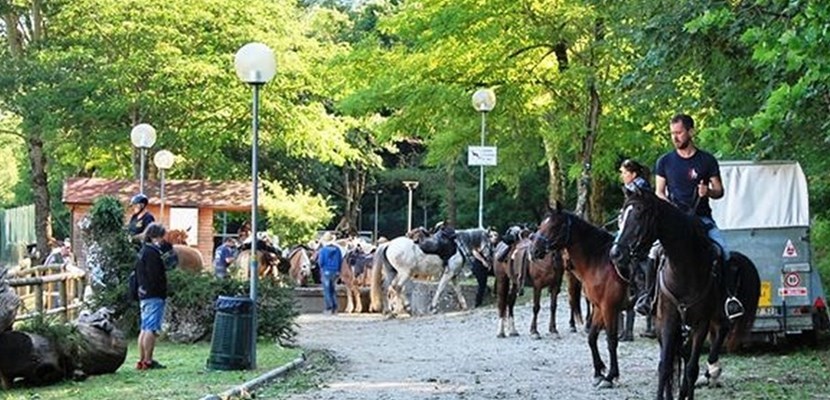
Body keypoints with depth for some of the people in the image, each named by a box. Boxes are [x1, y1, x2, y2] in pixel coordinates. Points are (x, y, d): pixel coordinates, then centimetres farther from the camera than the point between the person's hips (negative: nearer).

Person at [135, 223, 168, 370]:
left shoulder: (142, 252, 17)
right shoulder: (152, 253, -14)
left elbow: (137, 275, 21)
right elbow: (155, 276, -20)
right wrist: (163, 291, -12)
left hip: (144, 295, 10)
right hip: (154, 296, -10)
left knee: (145, 329, 12)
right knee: (151, 329, -8)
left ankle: (142, 360, 15)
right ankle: (148, 361, -9)